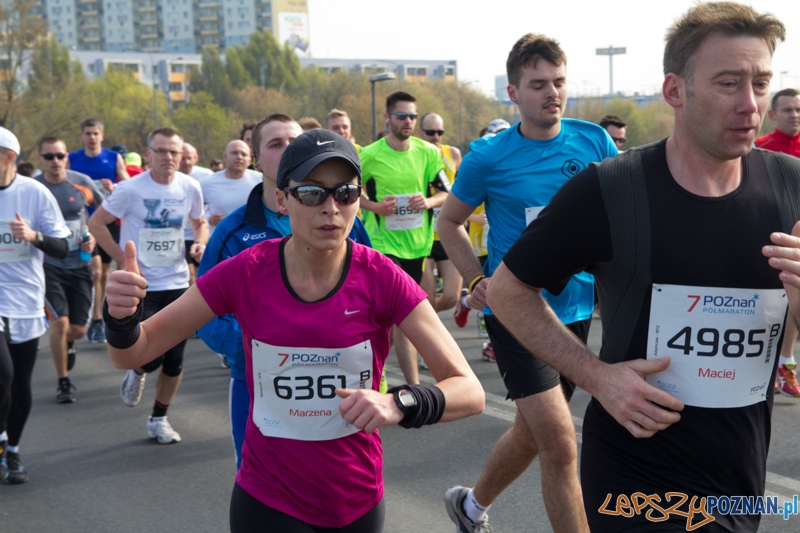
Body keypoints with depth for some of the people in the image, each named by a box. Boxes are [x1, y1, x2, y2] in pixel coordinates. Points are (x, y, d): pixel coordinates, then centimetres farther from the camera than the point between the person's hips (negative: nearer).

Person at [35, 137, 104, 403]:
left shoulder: (82, 182, -5)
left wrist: (93, 237, -4)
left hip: (79, 264, 2)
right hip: (49, 266, -2)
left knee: (78, 329, 5)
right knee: (60, 322, -15)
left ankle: (67, 342, 44)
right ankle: (63, 382, 5)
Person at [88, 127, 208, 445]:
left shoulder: (190, 188, 1)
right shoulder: (132, 189, -11)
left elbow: (199, 222, 18)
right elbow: (96, 222, -4)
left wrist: (201, 243, -3)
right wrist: (122, 258, -10)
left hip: (178, 284, 4)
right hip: (143, 286, -4)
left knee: (174, 361, 5)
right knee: (151, 356, -11)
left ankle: (159, 419, 24)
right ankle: (136, 374, 27)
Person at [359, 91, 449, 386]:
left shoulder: (428, 152, 2)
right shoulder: (369, 155, -6)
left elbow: (445, 192, 8)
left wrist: (428, 201, -14)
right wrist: (374, 206, -14)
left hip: (417, 240, 4)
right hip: (384, 242, -4)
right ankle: (415, 386, -7)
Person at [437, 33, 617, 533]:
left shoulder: (593, 140, -1)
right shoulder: (488, 156, -8)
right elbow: (450, 222, 5)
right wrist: (479, 280, -8)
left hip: (576, 306, 5)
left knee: (533, 431, 18)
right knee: (561, 442, -14)